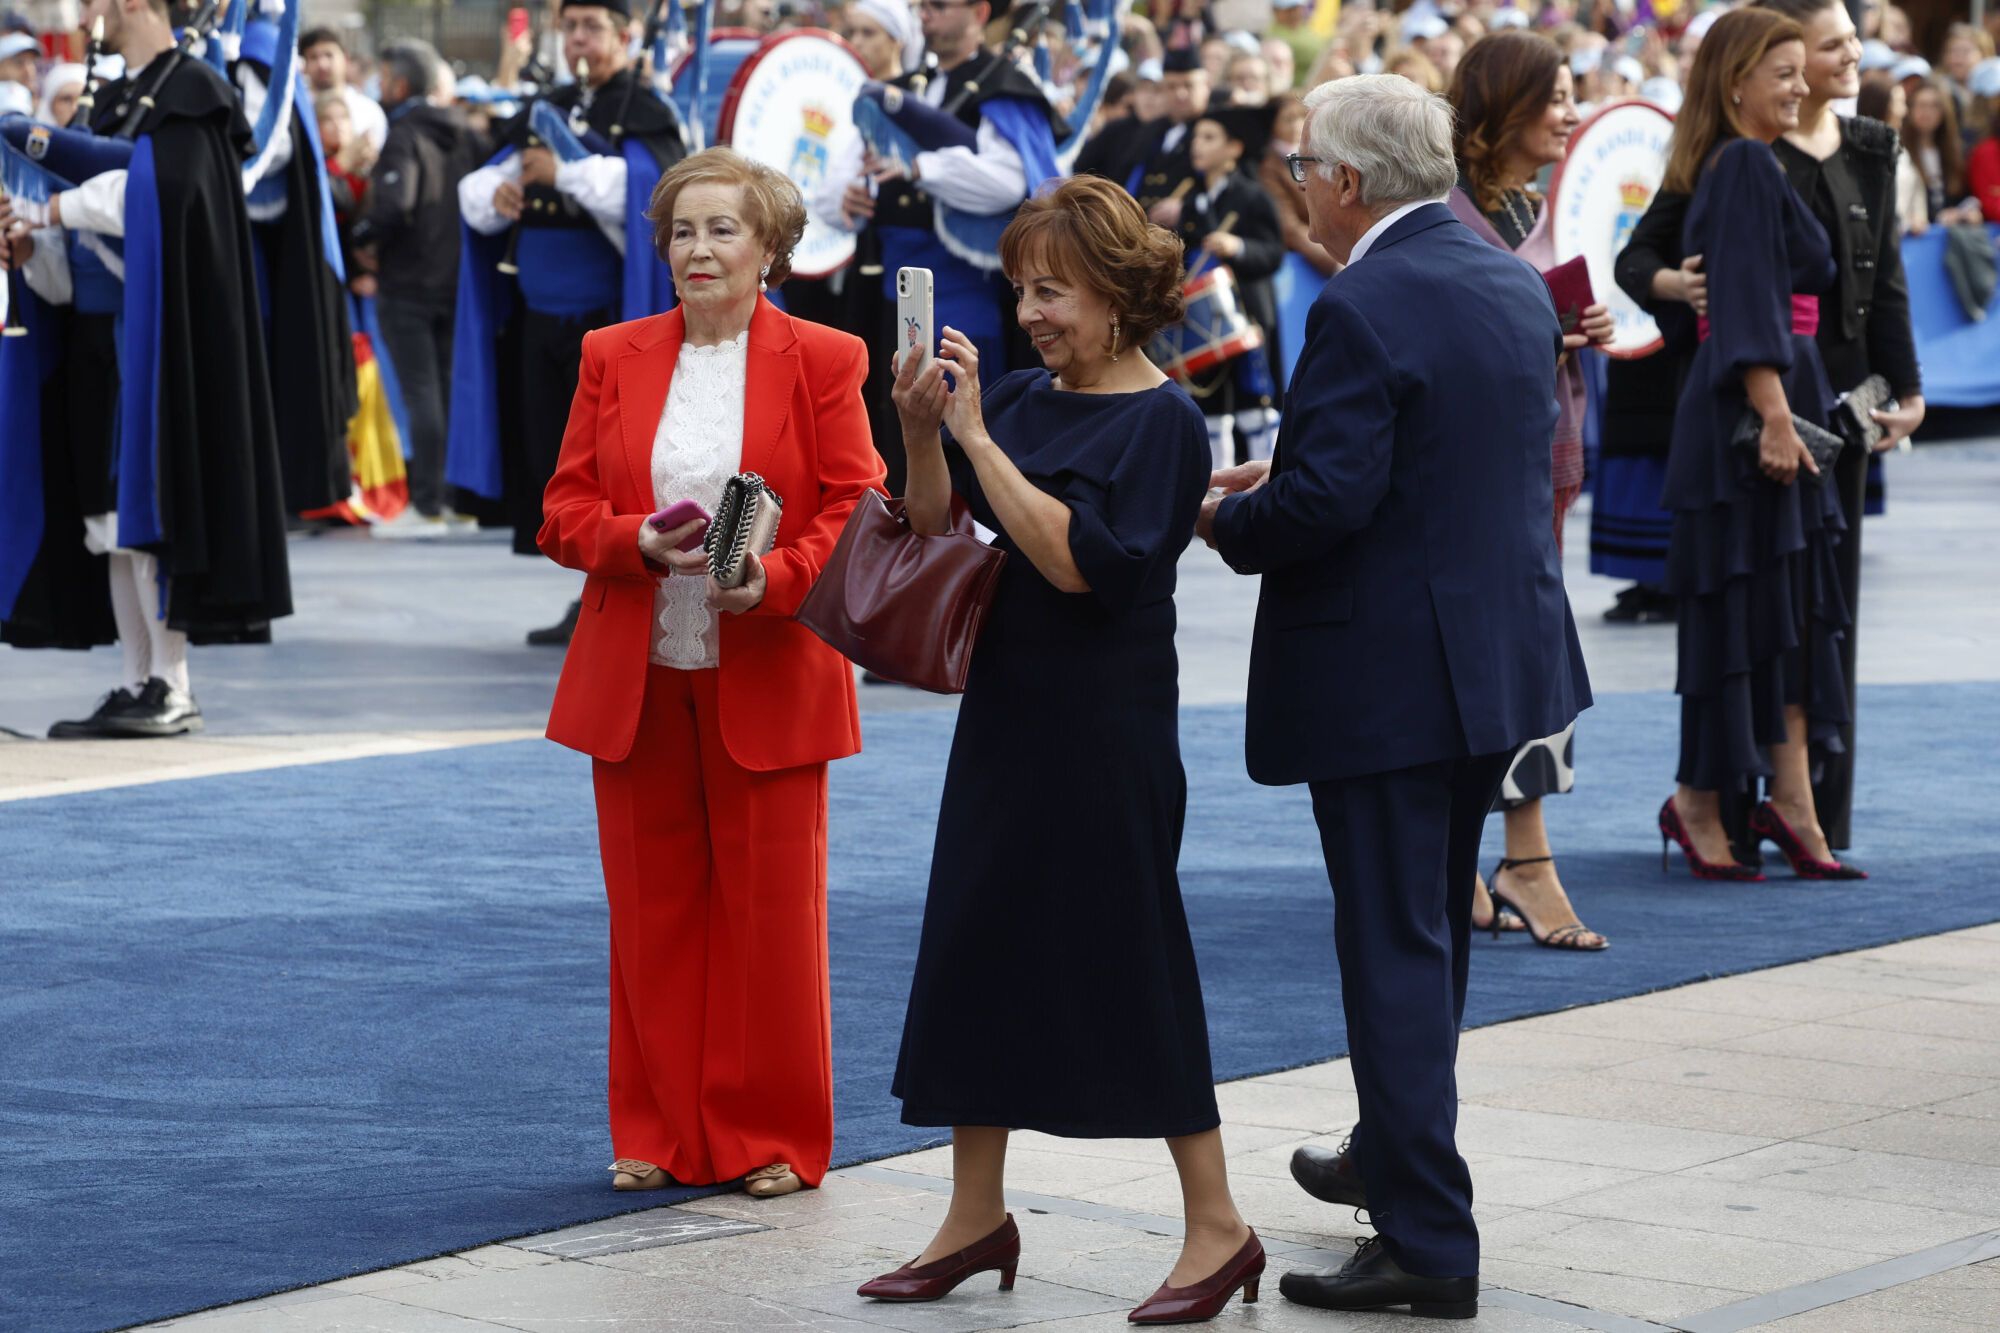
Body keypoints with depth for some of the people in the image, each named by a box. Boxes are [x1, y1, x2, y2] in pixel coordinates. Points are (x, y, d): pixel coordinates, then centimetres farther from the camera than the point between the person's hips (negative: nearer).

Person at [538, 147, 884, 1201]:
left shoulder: (822, 361, 0)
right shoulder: (613, 357, 8)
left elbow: (854, 514, -4)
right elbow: (564, 513, 6)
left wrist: (774, 578, -21)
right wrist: (642, 543, -15)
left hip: (768, 675, -2)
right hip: (635, 679, 3)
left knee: (772, 908, 3)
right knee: (650, 908, 6)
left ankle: (774, 1139, 13)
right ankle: (660, 1134, 16)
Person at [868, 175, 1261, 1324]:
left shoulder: (1161, 421, -12)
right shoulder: (1025, 399, 6)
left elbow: (1079, 561, -23)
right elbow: (938, 525, 8)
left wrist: (976, 437, -23)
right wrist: (924, 431, -8)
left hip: (1107, 729, -7)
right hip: (1009, 710, 7)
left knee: (1127, 958, -3)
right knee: (975, 942, 10)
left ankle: (1218, 1227, 7)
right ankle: (977, 1216, 21)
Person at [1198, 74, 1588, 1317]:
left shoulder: (1364, 309, -20)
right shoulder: (1516, 285, 8)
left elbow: (1324, 501, -26)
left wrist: (1225, 518, -5)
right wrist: (1276, 484, 14)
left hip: (1386, 676, -9)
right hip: (1500, 651, 9)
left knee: (1395, 949, -3)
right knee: (1433, 929, 23)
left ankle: (1430, 1244, -2)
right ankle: (1393, 1159, 40)